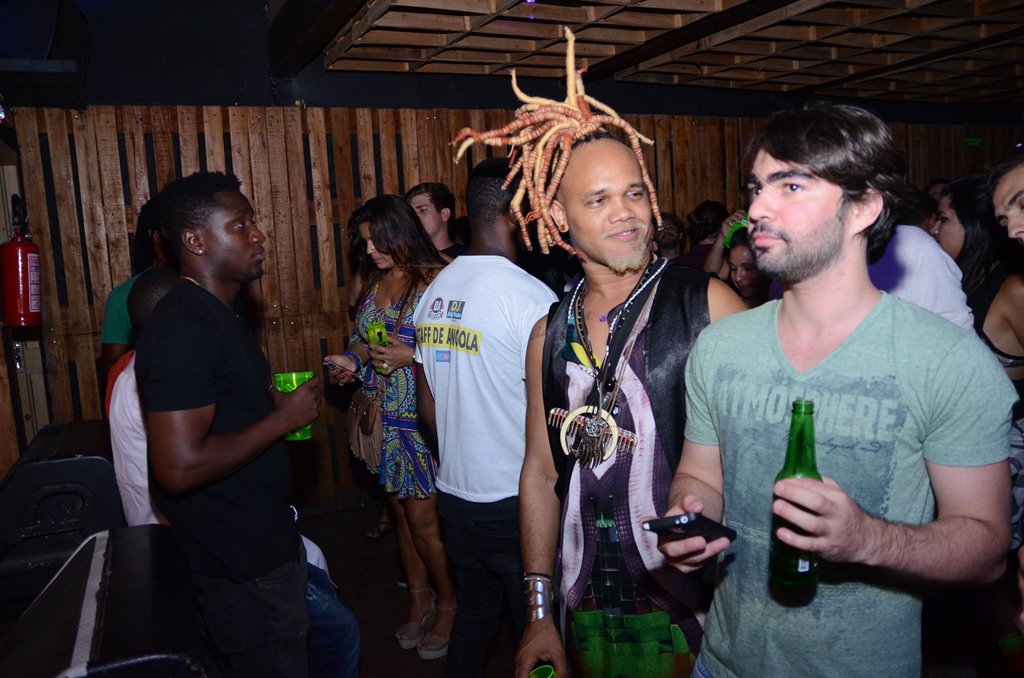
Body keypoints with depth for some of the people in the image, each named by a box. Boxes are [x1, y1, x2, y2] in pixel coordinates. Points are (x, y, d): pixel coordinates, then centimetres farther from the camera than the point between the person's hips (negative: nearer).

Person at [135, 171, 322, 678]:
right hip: (241, 565, -10)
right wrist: (283, 418, -22)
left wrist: (276, 402, 5)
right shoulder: (182, 328, -24)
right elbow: (179, 468, -30)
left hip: (264, 544, 10)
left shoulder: (216, 314, 9)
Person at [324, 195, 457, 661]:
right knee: (402, 513, 15)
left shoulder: (435, 281, -12)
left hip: (423, 418, -6)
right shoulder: (374, 286, 10)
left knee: (424, 520, 0)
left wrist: (410, 356, -21)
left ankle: (448, 604, 23)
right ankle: (419, 599, 32)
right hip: (384, 419, 7)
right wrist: (352, 360, 0)